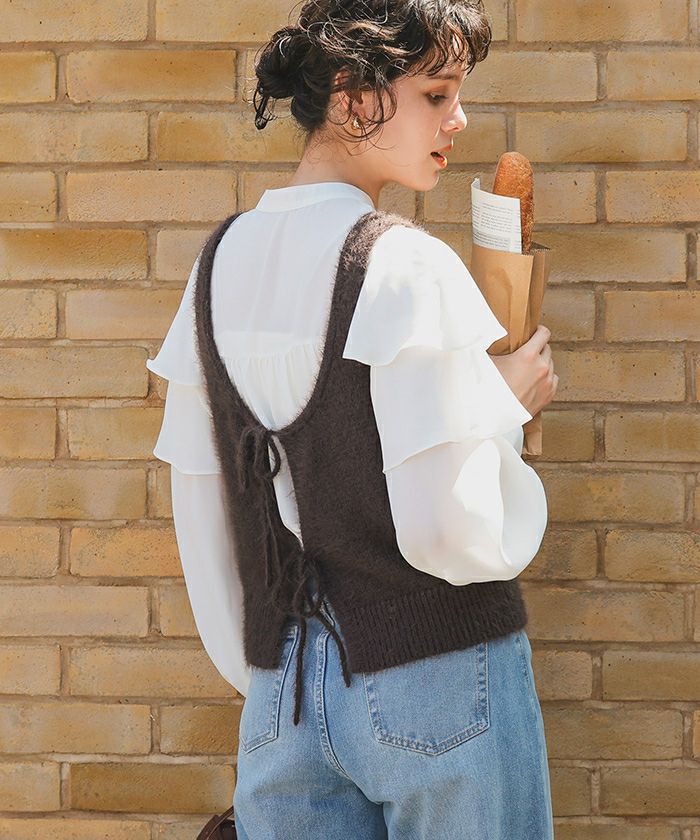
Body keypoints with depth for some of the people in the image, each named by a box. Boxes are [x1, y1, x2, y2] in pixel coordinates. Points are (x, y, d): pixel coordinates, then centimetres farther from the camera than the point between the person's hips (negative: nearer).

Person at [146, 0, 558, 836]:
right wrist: (509, 407, -4)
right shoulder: (408, 266, -16)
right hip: (436, 673, -6)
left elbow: (199, 511, 10)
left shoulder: (222, 260, 4)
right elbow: (455, 531, -21)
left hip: (283, 692, 6)